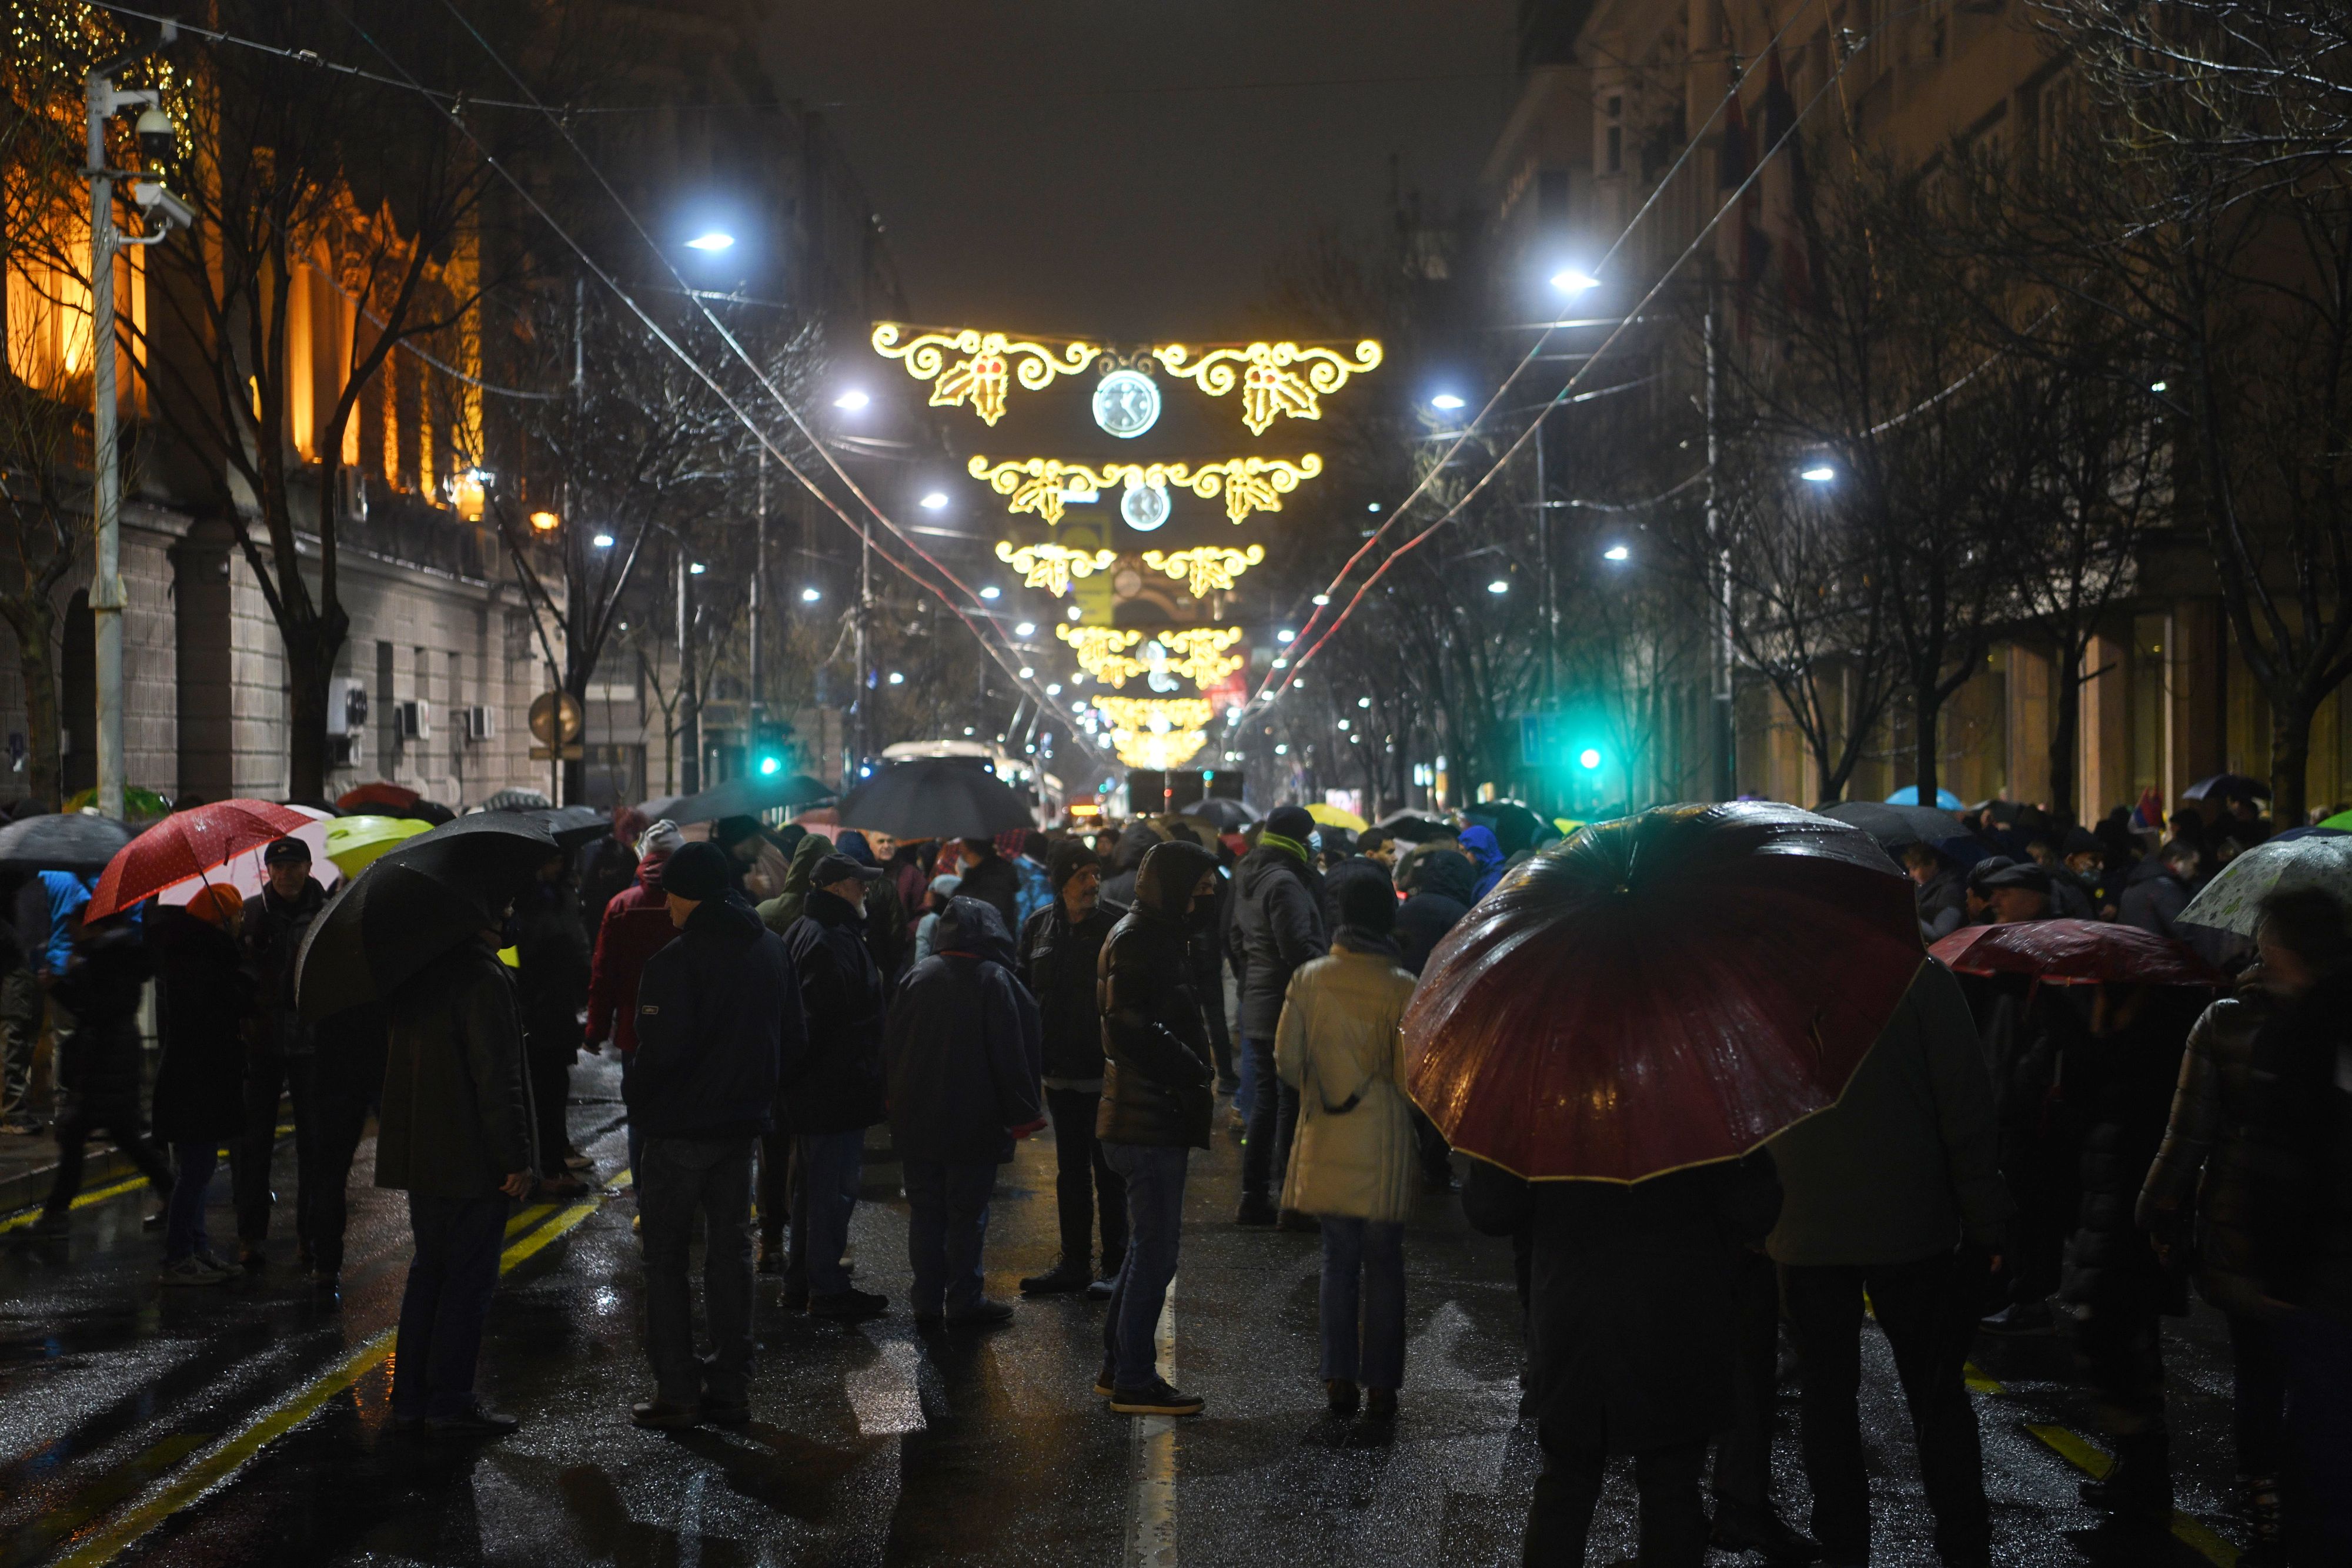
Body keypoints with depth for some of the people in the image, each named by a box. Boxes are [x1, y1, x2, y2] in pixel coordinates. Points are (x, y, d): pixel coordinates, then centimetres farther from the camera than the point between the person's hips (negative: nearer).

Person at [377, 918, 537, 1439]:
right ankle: (450, 1403, 4)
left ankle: (410, 1398, 20)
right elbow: (497, 1078, -20)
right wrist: (517, 1158, -16)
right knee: (469, 1279, 0)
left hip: (421, 1156, 8)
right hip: (473, 1161, -8)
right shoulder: (484, 979, -19)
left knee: (428, 1271, 16)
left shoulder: (417, 972, 7)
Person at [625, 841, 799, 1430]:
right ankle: (730, 1387, 17)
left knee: (665, 1256, 4)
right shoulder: (771, 947, 5)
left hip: (682, 1127, -7)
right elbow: (792, 1038, 9)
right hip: (744, 1119, 7)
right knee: (730, 1250, 13)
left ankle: (678, 1391, 5)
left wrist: (640, 1104, -5)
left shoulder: (676, 961, -19)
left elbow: (663, 1050, -22)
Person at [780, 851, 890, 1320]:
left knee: (812, 1185, 19)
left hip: (808, 1088, 11)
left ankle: (800, 1280, 28)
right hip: (836, 1086, -11)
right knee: (835, 1188, -2)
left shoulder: (801, 932, 13)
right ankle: (827, 1289, 5)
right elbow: (830, 1018, -27)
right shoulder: (834, 941, -21)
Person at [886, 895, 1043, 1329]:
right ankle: (963, 1303, 8)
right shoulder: (996, 980, -10)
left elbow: (892, 1048, 8)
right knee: (967, 1215, 4)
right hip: (974, 1125, -4)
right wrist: (1021, 1114, -5)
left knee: (925, 1212, 11)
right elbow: (1013, 1054, -11)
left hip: (917, 1121, 4)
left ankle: (927, 1303, 14)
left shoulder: (917, 976, 2)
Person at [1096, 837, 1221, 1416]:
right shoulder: (1135, 940, -15)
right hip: (1150, 1122, -10)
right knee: (1155, 1248, -4)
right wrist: (1199, 1072, -17)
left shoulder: (1155, 935, 17)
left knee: (1149, 1246, 18)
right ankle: (1133, 1381, 4)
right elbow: (1131, 1031, -24)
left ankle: (1119, 1366, 27)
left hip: (1152, 1119, 10)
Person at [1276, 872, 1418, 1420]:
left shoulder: (1309, 979, -3)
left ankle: (1340, 1379, 15)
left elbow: (1286, 1060, -1)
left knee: (1339, 1260, 14)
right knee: (1384, 1265, 8)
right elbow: (1410, 1076, -11)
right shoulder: (1401, 988, -12)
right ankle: (1381, 1385, 10)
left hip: (1326, 1144, 3)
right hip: (1383, 1148, -2)